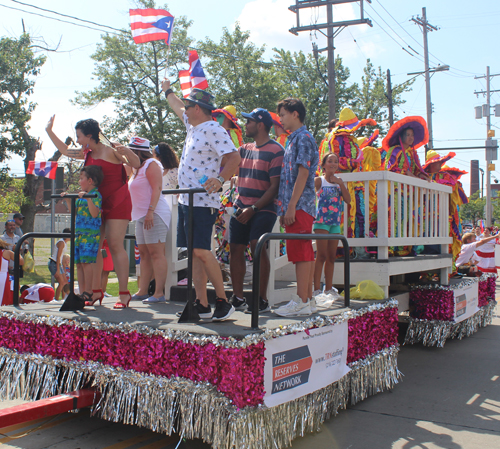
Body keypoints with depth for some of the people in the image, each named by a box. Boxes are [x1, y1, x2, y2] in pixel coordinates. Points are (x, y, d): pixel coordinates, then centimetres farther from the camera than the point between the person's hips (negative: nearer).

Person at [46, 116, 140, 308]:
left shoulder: (111, 151, -7)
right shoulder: (87, 154, 13)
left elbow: (136, 164, -8)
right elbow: (66, 150, 29)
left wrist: (127, 151, -27)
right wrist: (49, 131, 30)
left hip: (117, 203, -8)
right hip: (97, 204, 8)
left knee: (115, 245, -14)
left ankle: (124, 293, -13)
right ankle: (96, 291, 12)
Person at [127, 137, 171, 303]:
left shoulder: (151, 164, -6)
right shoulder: (137, 168, 23)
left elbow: (156, 188, -16)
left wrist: (150, 211, -24)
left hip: (155, 214, -10)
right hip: (140, 215, 10)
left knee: (156, 253, -12)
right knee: (144, 254, 8)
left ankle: (159, 293, -13)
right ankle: (142, 291, 10)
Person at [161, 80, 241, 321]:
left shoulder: (214, 130, -11)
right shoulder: (193, 126, 18)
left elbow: (235, 158, -20)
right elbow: (178, 108, 38)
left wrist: (220, 179, -33)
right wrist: (168, 91, 53)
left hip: (203, 202, -10)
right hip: (186, 200, 10)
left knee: (201, 251, -15)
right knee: (193, 253, 6)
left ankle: (223, 301, -5)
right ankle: (202, 305, 9)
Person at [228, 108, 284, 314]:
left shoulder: (276, 151, -7)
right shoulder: (245, 149, 16)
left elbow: (275, 186, -13)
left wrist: (253, 209, -18)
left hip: (263, 209, -7)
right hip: (241, 208, 7)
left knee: (257, 246, -18)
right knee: (236, 248, 3)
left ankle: (262, 300, -10)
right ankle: (238, 298, 11)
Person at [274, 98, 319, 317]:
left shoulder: (303, 138, -8)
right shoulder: (294, 139, 21)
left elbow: (303, 174, -16)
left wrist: (291, 206, -20)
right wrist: (284, 209, 18)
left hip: (299, 206, -10)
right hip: (297, 207, 10)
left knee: (301, 253, -9)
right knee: (305, 253, 10)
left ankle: (302, 301, -6)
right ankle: (308, 299, 15)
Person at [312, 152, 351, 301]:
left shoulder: (339, 181, 12)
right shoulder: (319, 180, -3)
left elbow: (348, 199, 2)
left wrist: (339, 183, -5)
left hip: (335, 222, 6)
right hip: (322, 221, -6)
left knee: (331, 256, 9)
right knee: (321, 255, -9)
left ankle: (329, 288, 16)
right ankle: (317, 288, -6)